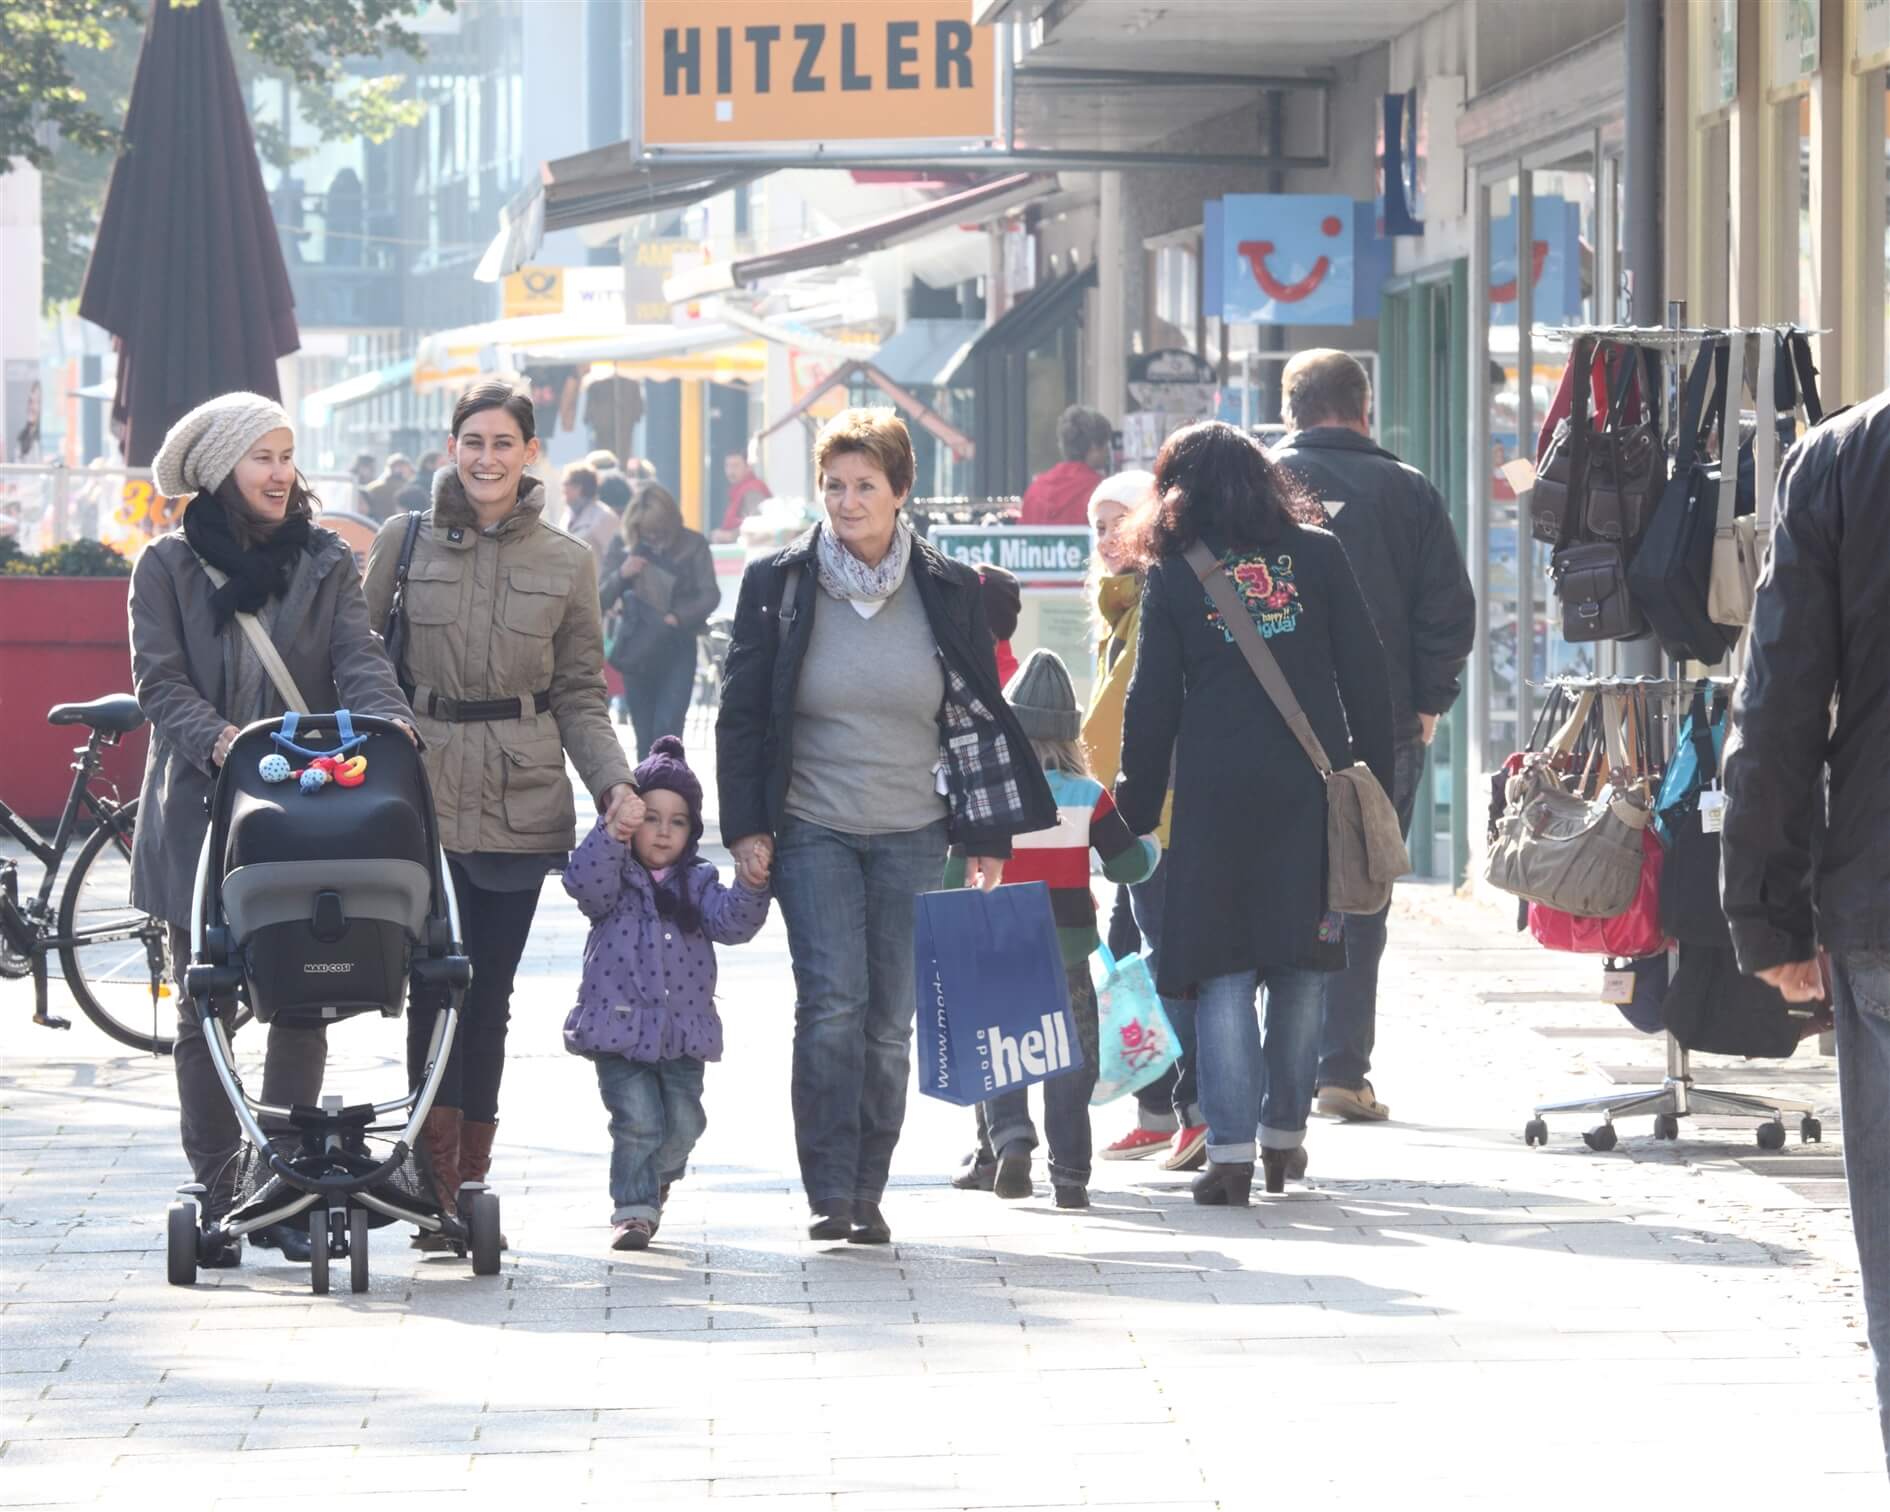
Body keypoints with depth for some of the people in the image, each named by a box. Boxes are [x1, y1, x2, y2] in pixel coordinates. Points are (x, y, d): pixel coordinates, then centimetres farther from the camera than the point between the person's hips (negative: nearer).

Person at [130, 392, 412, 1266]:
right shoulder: (168, 566, 2)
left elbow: (357, 659, -4)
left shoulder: (325, 563, 8)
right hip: (200, 810, -2)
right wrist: (216, 738, -25)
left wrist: (389, 719, -25)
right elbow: (160, 679, -6)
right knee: (204, 1010, 2)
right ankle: (216, 1197, 7)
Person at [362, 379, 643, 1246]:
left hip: (522, 799, 1)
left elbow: (581, 696, 10)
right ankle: (436, 1189, -10)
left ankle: (470, 1183, 10)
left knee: (489, 990, 3)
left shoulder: (567, 563, 9)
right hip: (423, 788, -1)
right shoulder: (403, 543, 7)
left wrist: (615, 784, -5)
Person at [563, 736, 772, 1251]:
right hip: (618, 1028, -3)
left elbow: (731, 923, -7)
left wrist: (750, 888, -27)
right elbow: (585, 882, -23)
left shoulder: (698, 883, 8)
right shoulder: (615, 878, -1)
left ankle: (655, 1178, 33)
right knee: (638, 1119, -13)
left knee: (683, 1122, 2)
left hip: (682, 1031, 3)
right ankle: (634, 1209, -1)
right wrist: (614, 831, -35)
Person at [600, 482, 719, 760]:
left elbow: (710, 595, -5)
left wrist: (678, 617, -22)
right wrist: (620, 576, -18)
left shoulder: (691, 545, -4)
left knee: (667, 729, -13)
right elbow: (601, 599, 3)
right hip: (637, 650, 2)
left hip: (677, 648, -2)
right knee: (645, 737, 6)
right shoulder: (621, 544, 1)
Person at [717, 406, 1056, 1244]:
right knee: (832, 1005, -14)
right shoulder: (779, 584, 0)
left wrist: (987, 838, 7)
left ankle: (868, 1195, 10)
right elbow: (741, 713, 5)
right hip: (813, 830, -1)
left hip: (914, 833, 1)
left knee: (890, 1019, 1)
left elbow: (981, 717, 9)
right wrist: (746, 825, -2)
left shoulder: (947, 591, 2)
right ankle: (828, 1194, -12)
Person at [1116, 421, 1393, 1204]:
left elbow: (1152, 706, 1)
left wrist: (1135, 814, 8)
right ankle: (1285, 1133, 20)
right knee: (1305, 964, 13)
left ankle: (1230, 1150, -7)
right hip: (1314, 787, 2)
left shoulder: (1174, 577, 1)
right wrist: (1372, 784, 10)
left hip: (1217, 794, -2)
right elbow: (1367, 677, 3)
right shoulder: (1318, 556, 5)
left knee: (1223, 970, 1)